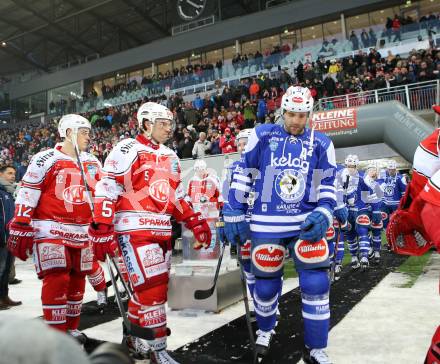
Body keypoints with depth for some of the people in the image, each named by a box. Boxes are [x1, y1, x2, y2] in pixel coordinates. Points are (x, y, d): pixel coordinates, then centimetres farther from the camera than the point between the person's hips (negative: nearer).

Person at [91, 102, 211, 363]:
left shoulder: (170, 157, 18)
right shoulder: (127, 150, -5)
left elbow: (177, 196, 22)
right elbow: (107, 191, -11)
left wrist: (196, 222, 14)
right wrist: (101, 231, -17)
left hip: (162, 230, 8)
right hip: (135, 228, -7)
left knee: (152, 287, 12)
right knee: (152, 288, -11)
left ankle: (134, 336, 31)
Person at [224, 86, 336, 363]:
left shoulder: (321, 144, 4)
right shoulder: (263, 136, 0)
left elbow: (328, 185, 8)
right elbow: (243, 175, 2)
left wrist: (323, 214, -8)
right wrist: (235, 215, 0)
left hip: (307, 222, 1)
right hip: (267, 225, -1)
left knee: (316, 282, -6)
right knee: (266, 283, 10)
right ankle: (266, 330, 41)